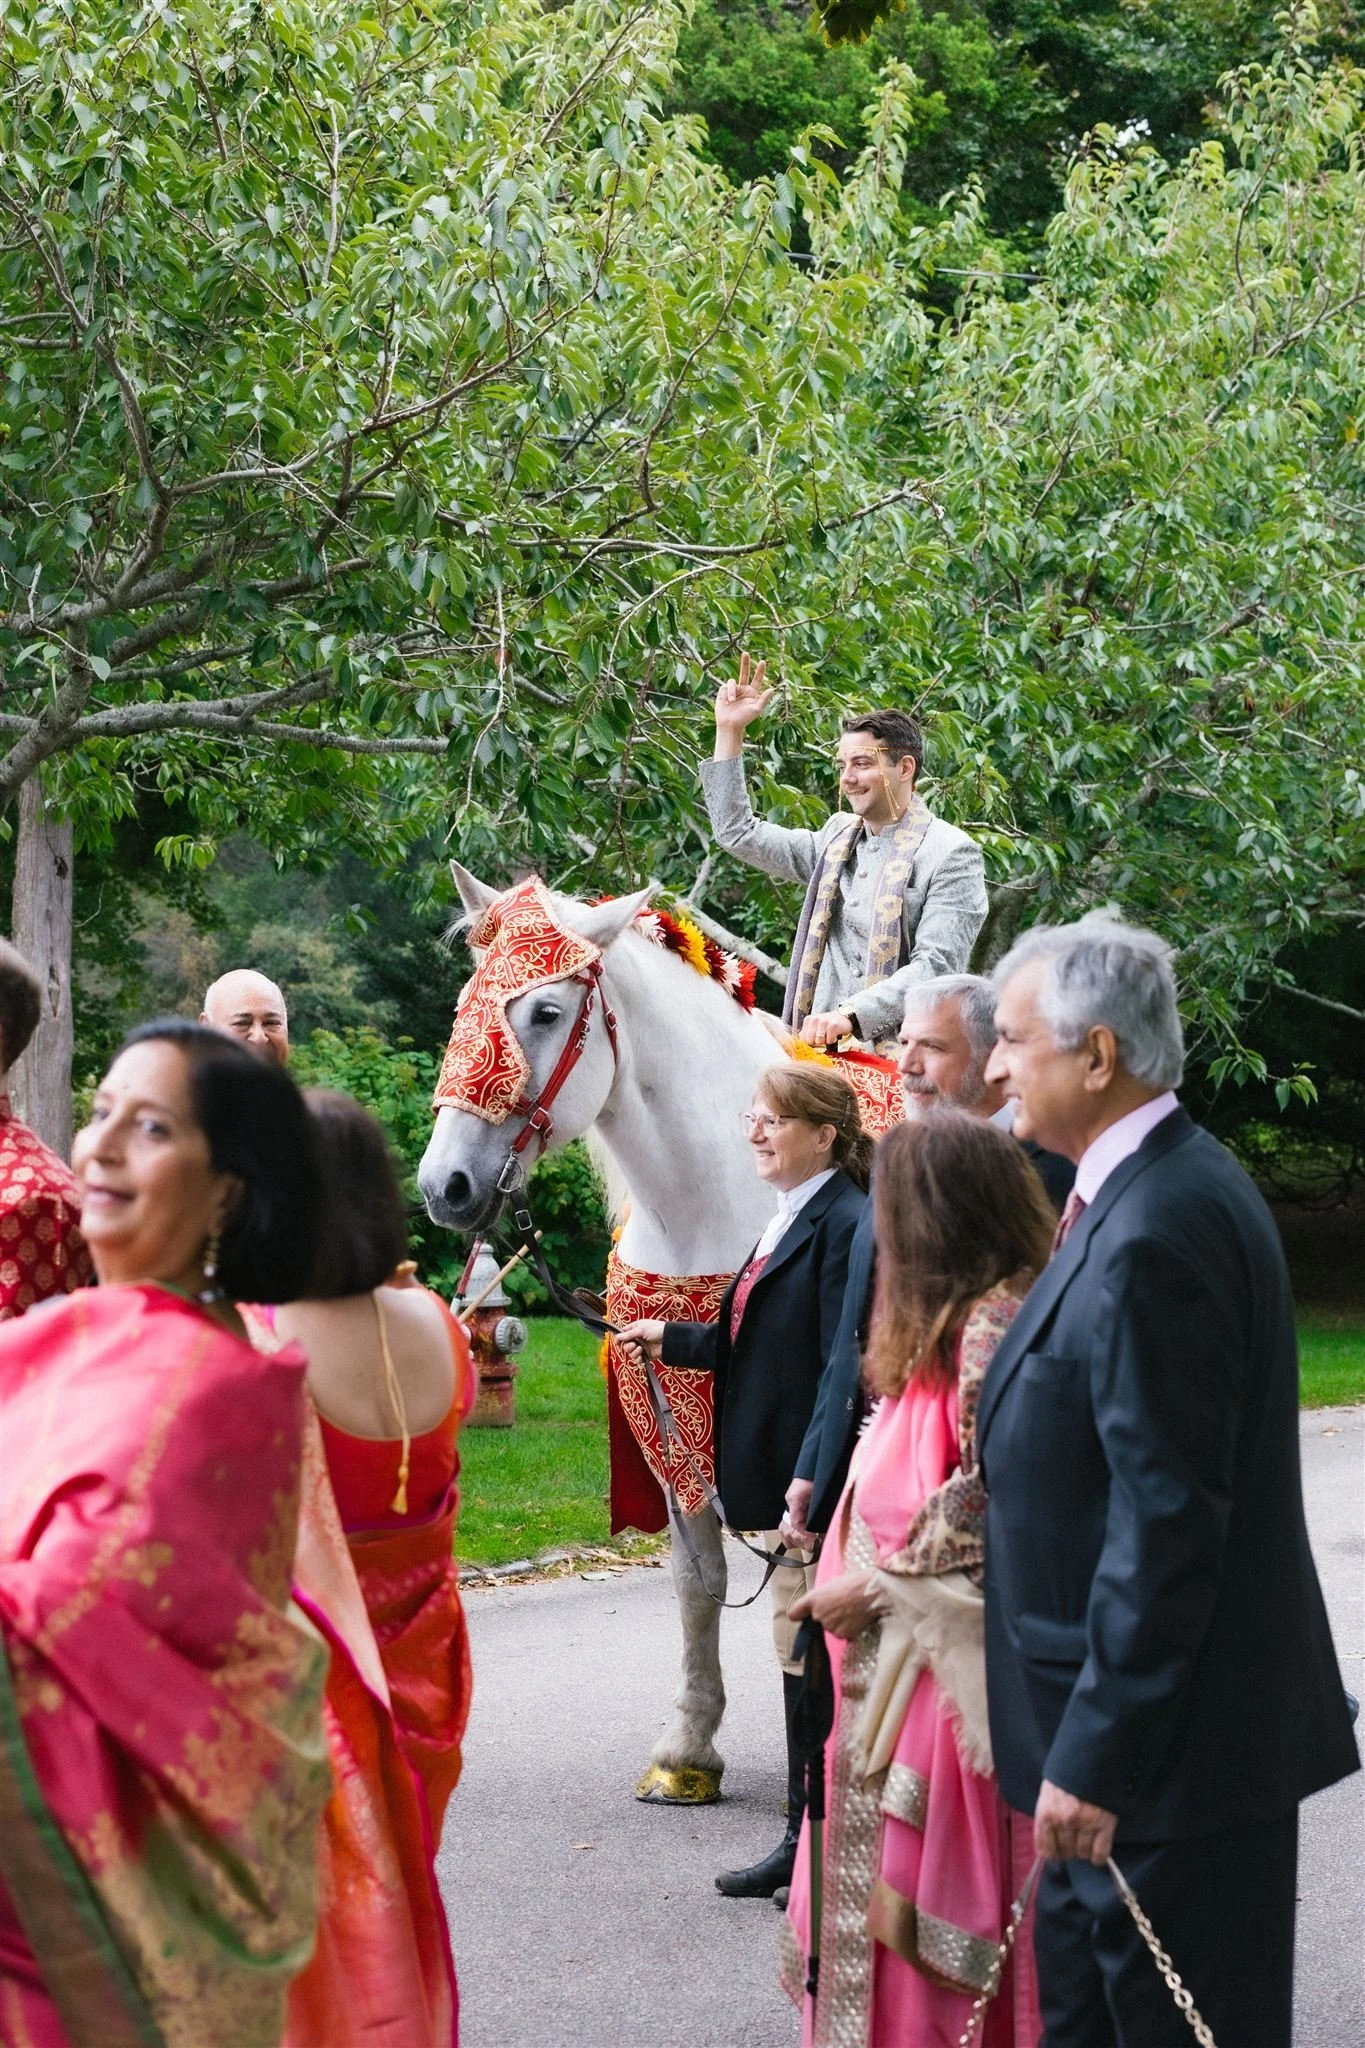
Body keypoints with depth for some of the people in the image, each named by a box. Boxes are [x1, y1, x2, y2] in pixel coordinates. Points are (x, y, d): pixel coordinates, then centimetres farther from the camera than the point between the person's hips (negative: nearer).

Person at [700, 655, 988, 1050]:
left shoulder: (951, 854, -2)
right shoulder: (837, 839, 19)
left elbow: (937, 966, -11)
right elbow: (738, 834, 26)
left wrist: (852, 1013, -23)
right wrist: (729, 731, 21)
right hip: (821, 1049, 6)